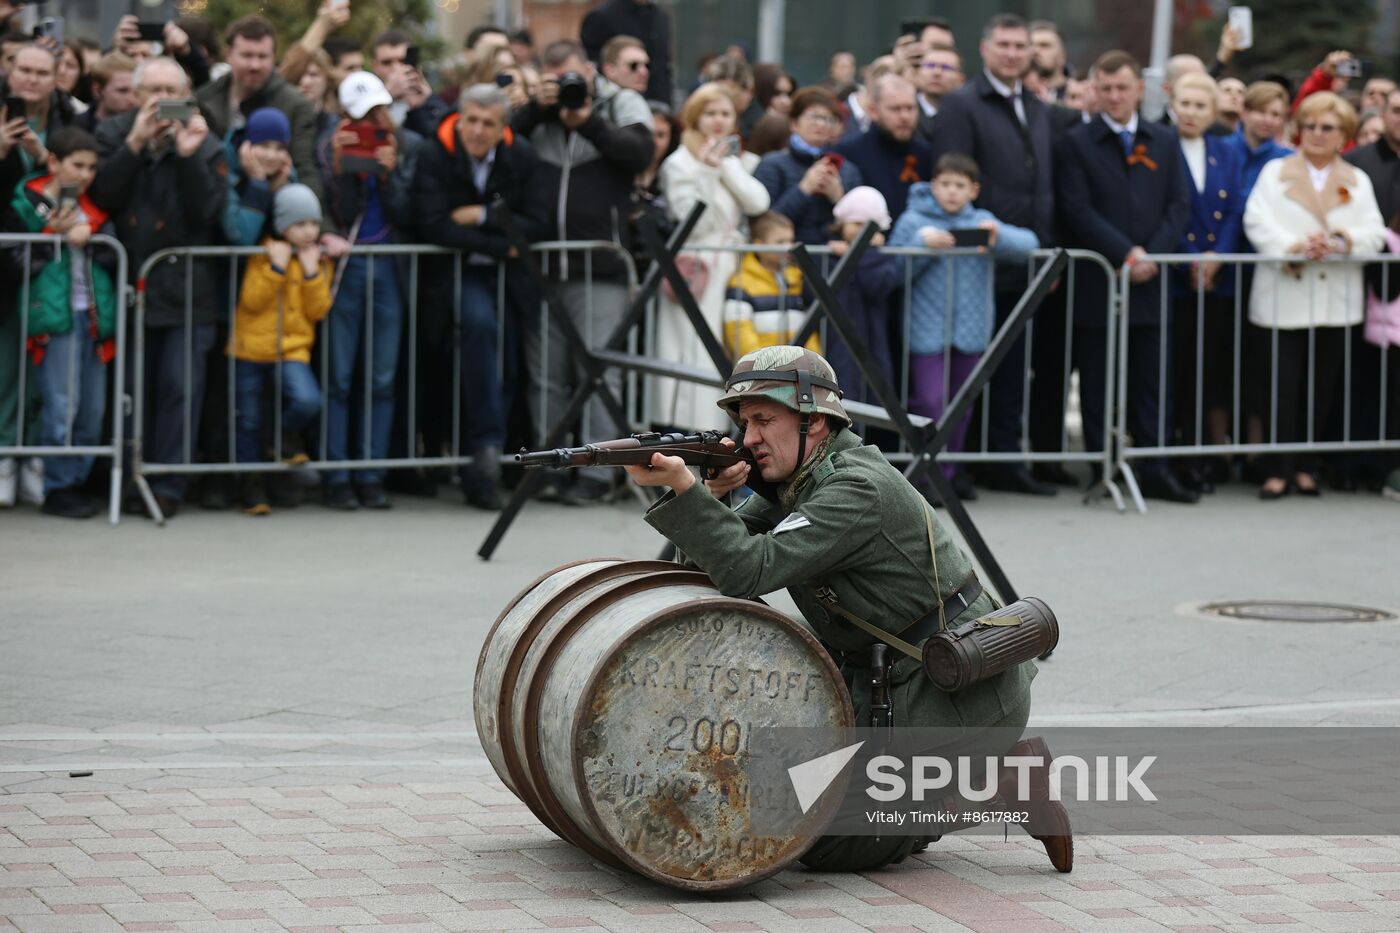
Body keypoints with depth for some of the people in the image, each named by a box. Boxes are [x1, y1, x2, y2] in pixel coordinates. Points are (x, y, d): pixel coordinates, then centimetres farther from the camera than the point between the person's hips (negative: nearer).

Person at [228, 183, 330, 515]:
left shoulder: (319, 260, 6)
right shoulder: (264, 255, -3)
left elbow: (318, 310, -1)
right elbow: (252, 301, -11)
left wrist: (311, 272, -12)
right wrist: (277, 268, -18)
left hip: (292, 349, 1)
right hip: (250, 349, -1)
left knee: (308, 400, -26)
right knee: (248, 422, 5)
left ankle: (286, 435, 6)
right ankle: (252, 485, 21)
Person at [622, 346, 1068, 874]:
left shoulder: (857, 490, -21)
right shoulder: (799, 479, 8)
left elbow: (750, 571, -30)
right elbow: (715, 559, 5)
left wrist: (683, 488, -37)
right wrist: (712, 497, -15)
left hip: (958, 698, -10)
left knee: (825, 843, -9)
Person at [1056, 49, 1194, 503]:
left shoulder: (1165, 142, 12)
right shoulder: (1076, 143, 1)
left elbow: (1179, 206, 6)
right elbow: (1077, 211, -7)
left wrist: (1153, 255, -9)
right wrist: (1126, 253, -15)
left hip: (1149, 280, 3)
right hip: (1096, 283, -3)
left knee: (1149, 382, 6)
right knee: (1097, 384, 1)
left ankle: (1153, 471, 9)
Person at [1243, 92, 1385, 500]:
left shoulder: (1358, 182, 14)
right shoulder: (1275, 172, 8)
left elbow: (1373, 233, 2)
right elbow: (1257, 222, -5)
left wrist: (1341, 242, -18)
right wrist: (1295, 246, -21)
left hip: (1335, 302, 2)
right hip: (1282, 300, -2)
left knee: (1321, 389, 5)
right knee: (1282, 386, -6)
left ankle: (1305, 466, 15)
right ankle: (1280, 469, 0)